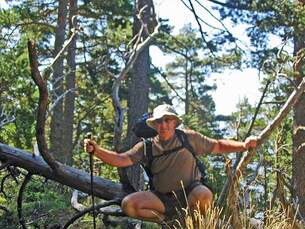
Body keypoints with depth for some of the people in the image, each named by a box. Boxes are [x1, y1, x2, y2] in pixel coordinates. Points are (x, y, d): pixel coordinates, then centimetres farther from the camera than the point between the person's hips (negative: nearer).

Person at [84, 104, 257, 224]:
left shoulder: (189, 138, 2)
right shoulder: (147, 146, 4)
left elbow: (218, 146, 6)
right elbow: (121, 160, -6)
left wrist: (243, 146, -8)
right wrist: (97, 151, -21)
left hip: (190, 193, -2)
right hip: (163, 199, 2)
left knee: (204, 195, -37)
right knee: (128, 204, -21)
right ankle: (168, 220, -6)